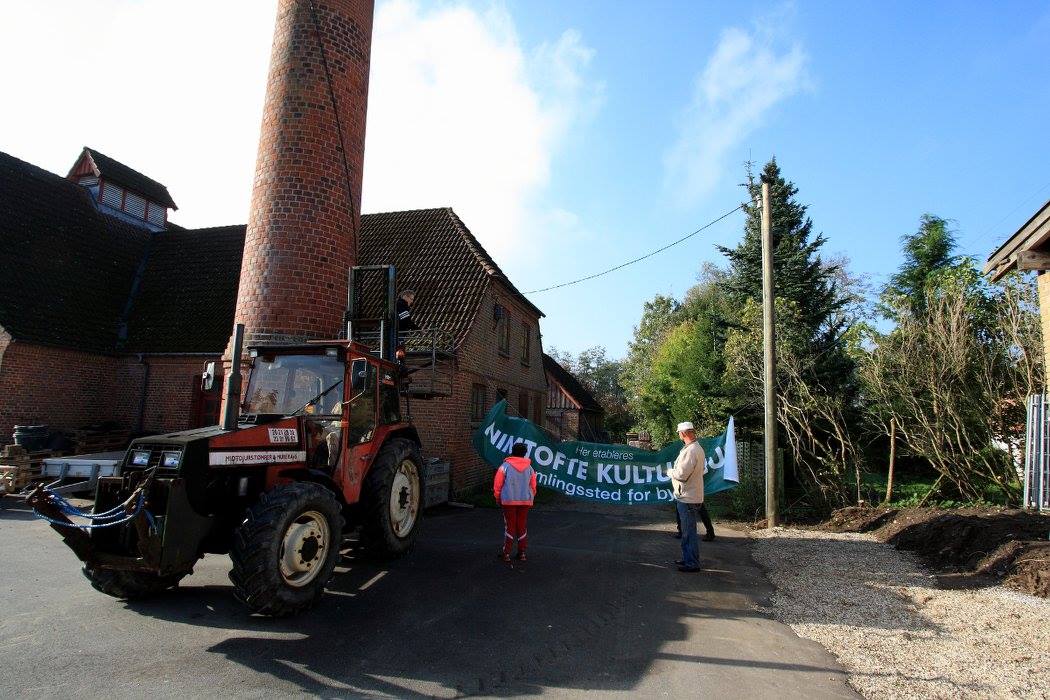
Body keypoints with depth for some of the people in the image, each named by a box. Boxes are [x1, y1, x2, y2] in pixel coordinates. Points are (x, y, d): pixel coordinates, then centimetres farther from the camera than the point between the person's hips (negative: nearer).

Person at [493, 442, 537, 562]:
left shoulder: (505, 466, -5)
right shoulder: (529, 468, 5)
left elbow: (497, 484, -4)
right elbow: (533, 486, 9)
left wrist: (498, 498, 10)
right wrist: (530, 498, 23)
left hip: (509, 500, -2)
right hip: (525, 501, 3)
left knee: (509, 526, 6)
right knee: (522, 526, 12)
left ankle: (506, 553, 9)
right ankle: (522, 553, 16)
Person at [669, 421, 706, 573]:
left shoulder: (691, 450, -22)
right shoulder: (697, 448, 12)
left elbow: (681, 474, -25)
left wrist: (670, 472, -5)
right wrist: (675, 472, 8)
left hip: (687, 498, -11)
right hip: (686, 496, 11)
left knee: (689, 532, -1)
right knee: (687, 530, 20)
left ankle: (692, 563, 7)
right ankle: (687, 558, 31)